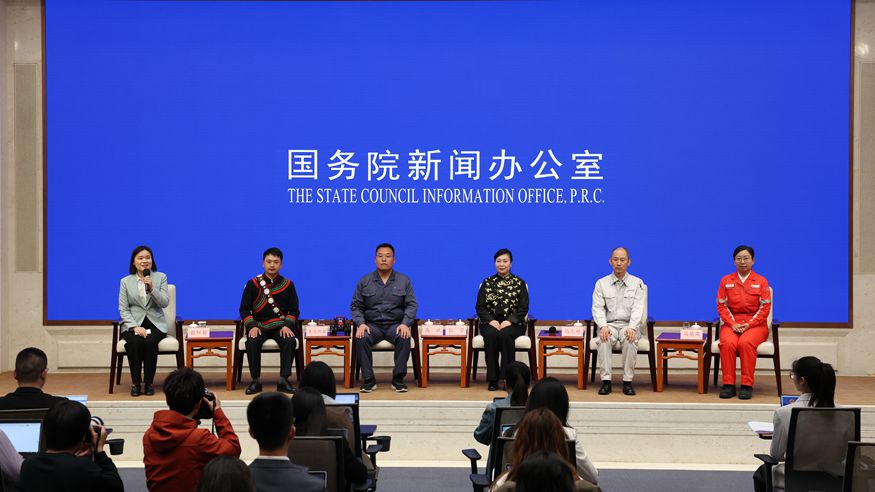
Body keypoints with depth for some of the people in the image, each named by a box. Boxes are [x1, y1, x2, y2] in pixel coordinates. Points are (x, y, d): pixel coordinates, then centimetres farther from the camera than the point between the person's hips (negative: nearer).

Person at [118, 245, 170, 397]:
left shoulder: (160, 277, 6)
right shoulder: (126, 282, 6)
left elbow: (165, 303, -4)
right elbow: (123, 309, 2)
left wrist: (151, 288, -19)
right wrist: (135, 327, -14)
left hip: (155, 323, 0)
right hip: (133, 324, 0)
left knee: (150, 342, -33)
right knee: (135, 342, -33)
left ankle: (149, 383, -20)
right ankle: (135, 383, -21)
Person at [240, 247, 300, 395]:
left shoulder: (288, 284, 7)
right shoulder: (252, 284, 4)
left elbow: (294, 310, 7)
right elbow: (244, 309, 5)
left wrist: (287, 326, -12)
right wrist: (252, 326, -12)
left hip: (281, 326, 0)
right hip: (259, 326, 0)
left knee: (290, 341, -32)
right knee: (252, 341, -33)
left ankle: (284, 380, -25)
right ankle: (256, 380, -22)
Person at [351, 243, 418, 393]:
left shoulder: (404, 281, 7)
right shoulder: (364, 281, 8)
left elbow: (411, 305, 2)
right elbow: (355, 306, 7)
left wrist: (405, 324, -16)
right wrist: (360, 323, -12)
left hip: (395, 324, -1)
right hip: (372, 325, 1)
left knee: (404, 338, -34)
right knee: (361, 338, -32)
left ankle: (398, 379, -24)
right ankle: (368, 380, -24)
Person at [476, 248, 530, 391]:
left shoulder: (519, 283, 7)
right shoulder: (487, 283, 11)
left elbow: (524, 308, 0)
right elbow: (480, 307, 5)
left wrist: (509, 321, -16)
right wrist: (491, 321, -13)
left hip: (513, 324, -1)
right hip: (490, 323, 1)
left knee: (505, 335, -36)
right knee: (491, 335, -34)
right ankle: (492, 379, -29)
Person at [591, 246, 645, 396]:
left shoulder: (637, 283, 7)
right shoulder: (601, 283, 9)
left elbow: (638, 308, -4)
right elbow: (598, 307, 0)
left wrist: (632, 328, -22)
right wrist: (603, 326, -19)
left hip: (628, 325, -1)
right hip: (609, 324, 1)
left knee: (630, 339, -35)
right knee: (603, 339, -34)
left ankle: (627, 381, -29)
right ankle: (606, 381, -31)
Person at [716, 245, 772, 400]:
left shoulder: (761, 281, 7)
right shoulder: (726, 281, 11)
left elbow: (765, 308, 1)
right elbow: (721, 306, 6)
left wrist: (749, 324, -11)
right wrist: (732, 324, -10)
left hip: (755, 324, -1)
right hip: (731, 323, 1)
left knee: (746, 343, -34)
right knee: (727, 343, -32)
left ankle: (747, 385, -29)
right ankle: (728, 385, -27)